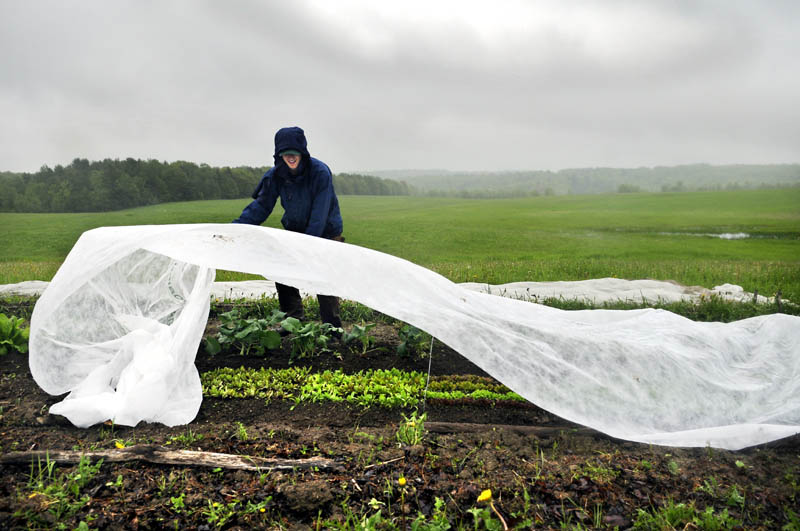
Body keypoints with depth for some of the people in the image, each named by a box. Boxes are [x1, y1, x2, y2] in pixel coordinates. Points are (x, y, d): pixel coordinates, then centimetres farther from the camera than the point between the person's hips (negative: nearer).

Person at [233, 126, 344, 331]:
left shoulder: (320, 172, -25)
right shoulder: (276, 175, -10)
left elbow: (319, 215, -26)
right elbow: (261, 206, -3)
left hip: (325, 233, -6)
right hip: (295, 231, 6)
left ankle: (333, 328, -1)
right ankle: (293, 320, 18)